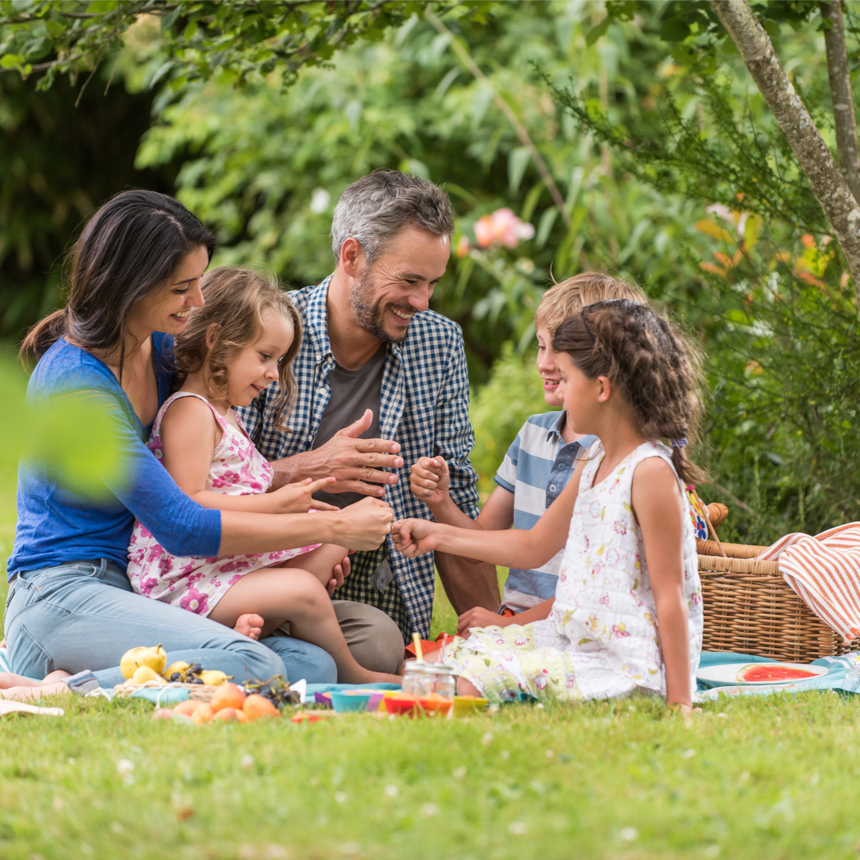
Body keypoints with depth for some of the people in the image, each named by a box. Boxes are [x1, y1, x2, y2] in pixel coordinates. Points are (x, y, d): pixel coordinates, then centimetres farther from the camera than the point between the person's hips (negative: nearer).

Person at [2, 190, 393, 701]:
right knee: (252, 666, -31)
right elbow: (181, 528, -19)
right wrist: (332, 528, -15)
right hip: (61, 597, -9)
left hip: (134, 593, 9)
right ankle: (63, 692, -18)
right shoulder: (75, 382, -17)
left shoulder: (163, 348, 9)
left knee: (314, 665, -14)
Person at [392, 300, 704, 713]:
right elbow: (535, 546, 25)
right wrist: (439, 535, 23)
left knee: (475, 679, -23)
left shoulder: (651, 472, -17)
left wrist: (679, 702, -19)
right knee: (459, 653, 6)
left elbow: (670, 596, -18)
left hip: (623, 661, -10)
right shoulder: (594, 463, 13)